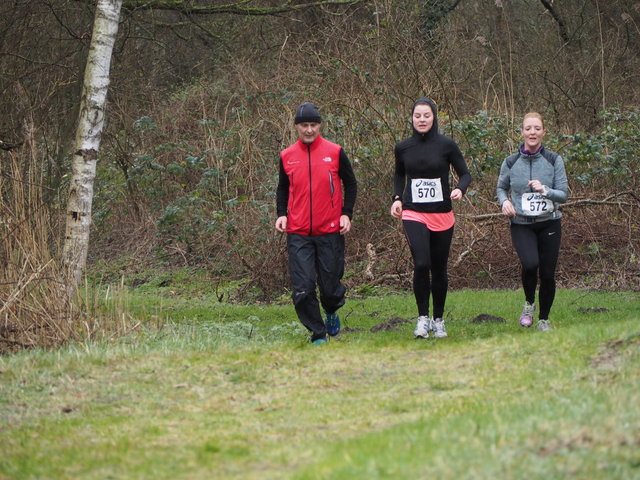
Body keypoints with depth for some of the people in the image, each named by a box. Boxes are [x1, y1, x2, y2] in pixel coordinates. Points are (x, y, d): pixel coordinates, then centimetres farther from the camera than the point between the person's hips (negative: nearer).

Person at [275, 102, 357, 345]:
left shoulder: (335, 152, 0)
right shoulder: (287, 156, 5)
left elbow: (350, 184, 8)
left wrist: (346, 214, -3)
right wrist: (281, 213, 2)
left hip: (330, 232, -1)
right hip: (298, 234, 1)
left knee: (330, 286, 6)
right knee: (302, 289, -9)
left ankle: (331, 312, 40)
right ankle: (318, 335, 6)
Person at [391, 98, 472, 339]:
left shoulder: (446, 145, -3)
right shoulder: (403, 148, 4)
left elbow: (465, 174, 2)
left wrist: (459, 189, -19)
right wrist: (397, 198, 6)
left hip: (441, 215, 0)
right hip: (413, 214, 0)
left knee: (439, 269, 7)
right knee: (421, 264, -18)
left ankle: (438, 320, 23)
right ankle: (423, 317, -5)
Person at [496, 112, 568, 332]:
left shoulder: (554, 160, 0)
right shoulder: (511, 162, 2)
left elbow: (563, 194, -1)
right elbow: (501, 187, 18)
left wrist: (544, 190, -19)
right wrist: (504, 201, -4)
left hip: (549, 224, 1)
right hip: (521, 225, -1)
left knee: (548, 274, 1)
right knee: (530, 263, -26)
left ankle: (544, 320, 22)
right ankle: (529, 303, 2)